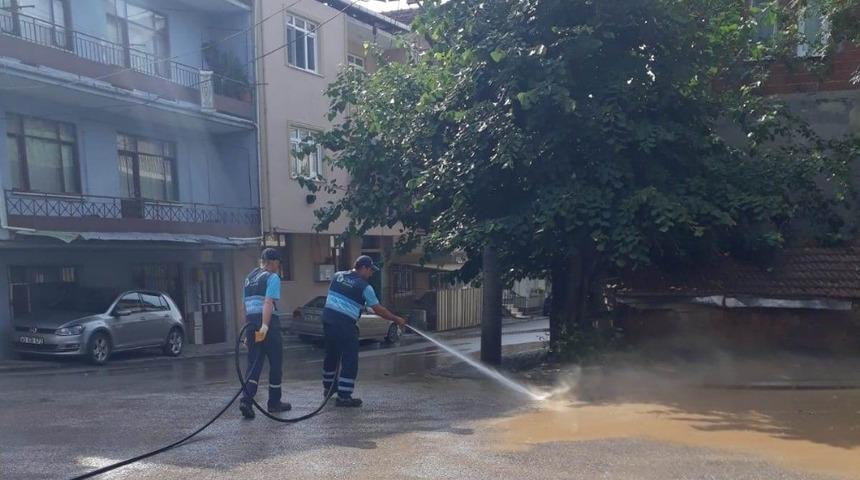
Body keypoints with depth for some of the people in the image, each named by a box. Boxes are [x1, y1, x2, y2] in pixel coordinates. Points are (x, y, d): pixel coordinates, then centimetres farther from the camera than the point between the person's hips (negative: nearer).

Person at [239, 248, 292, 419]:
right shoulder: (272, 277, -5)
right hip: (269, 325, -6)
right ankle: (274, 403, 16)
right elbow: (268, 303, -19)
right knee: (275, 364, 7)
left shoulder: (249, 278, 19)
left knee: (253, 364, 5)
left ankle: (246, 400, -11)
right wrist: (265, 326, -27)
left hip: (251, 324, 6)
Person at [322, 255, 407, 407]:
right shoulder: (364, 286, -6)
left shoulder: (337, 276, 10)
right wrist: (396, 319, 10)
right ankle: (344, 396, -1)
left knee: (331, 355, 21)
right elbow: (378, 310, -2)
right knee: (350, 360, 0)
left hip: (328, 319, 7)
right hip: (345, 325, -7)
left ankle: (328, 387, 36)